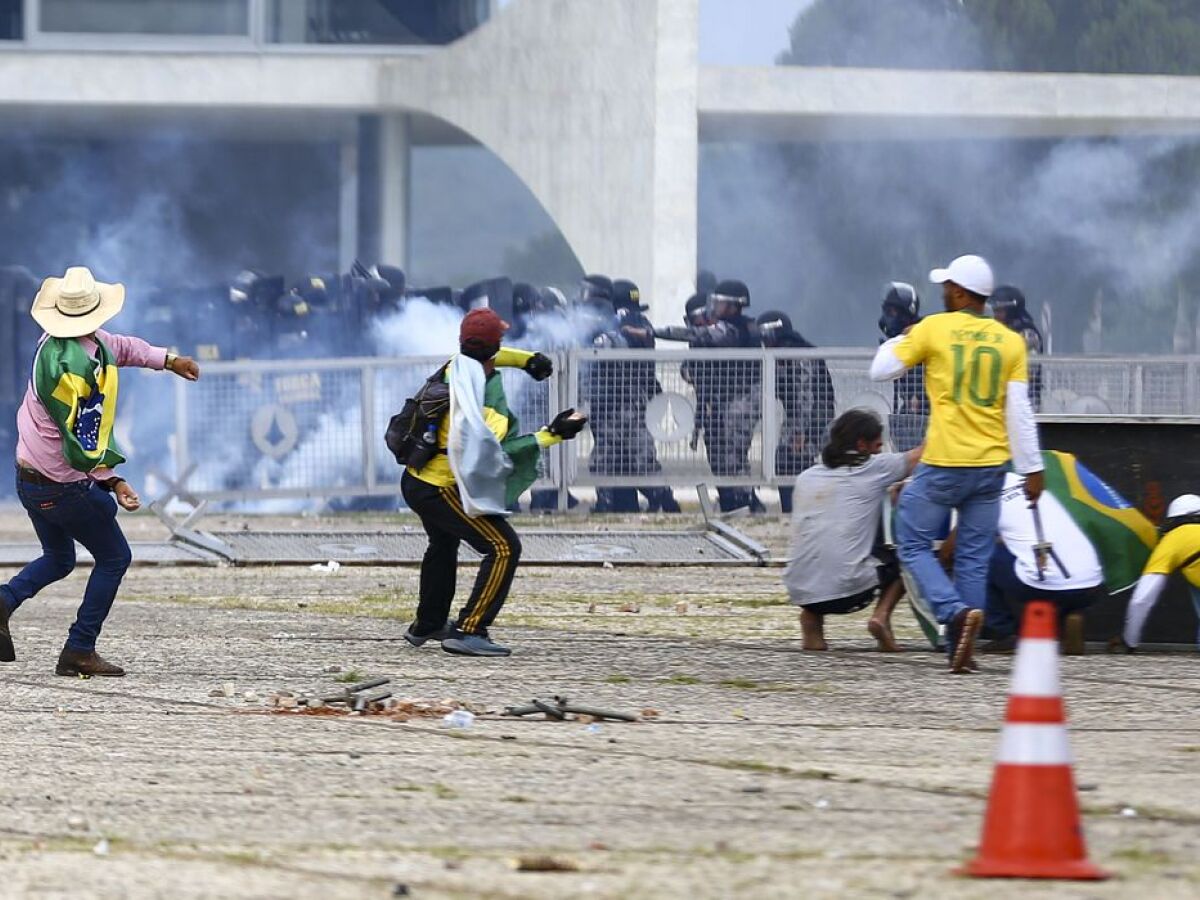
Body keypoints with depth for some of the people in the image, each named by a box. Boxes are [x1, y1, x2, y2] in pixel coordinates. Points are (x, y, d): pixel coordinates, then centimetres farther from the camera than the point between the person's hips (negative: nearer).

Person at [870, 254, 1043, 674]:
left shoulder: (934, 329, -5)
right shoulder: (1010, 341, 4)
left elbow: (881, 370, 3)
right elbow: (1019, 412, 1)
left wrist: (900, 340, 22)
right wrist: (1032, 469, 3)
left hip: (943, 465, -4)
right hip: (991, 466, 4)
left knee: (914, 543, 7)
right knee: (973, 558, 10)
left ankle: (956, 612, -16)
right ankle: (962, 651, 7)